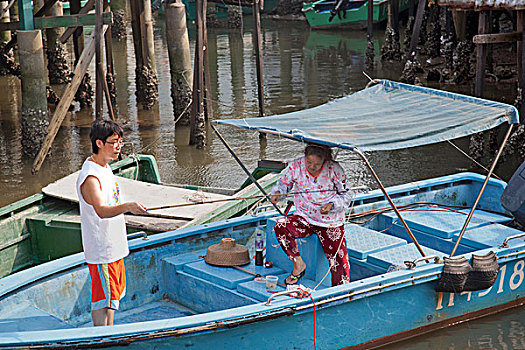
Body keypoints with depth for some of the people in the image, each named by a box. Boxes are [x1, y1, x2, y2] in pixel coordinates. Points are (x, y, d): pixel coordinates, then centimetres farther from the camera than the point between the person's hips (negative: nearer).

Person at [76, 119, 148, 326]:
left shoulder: (104, 167, 9)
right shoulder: (90, 177, -23)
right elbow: (101, 210, -38)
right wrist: (127, 207, -52)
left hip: (114, 246, 10)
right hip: (101, 249, -10)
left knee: (114, 293, 19)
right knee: (104, 298, -4)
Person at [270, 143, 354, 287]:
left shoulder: (334, 170, -13)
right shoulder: (296, 167, -8)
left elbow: (347, 194, -2)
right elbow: (283, 183, 9)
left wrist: (332, 205, -20)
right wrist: (277, 193, -14)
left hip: (331, 223, -2)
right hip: (305, 218, 2)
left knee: (338, 262, -7)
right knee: (280, 226, -26)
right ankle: (298, 264, -8)